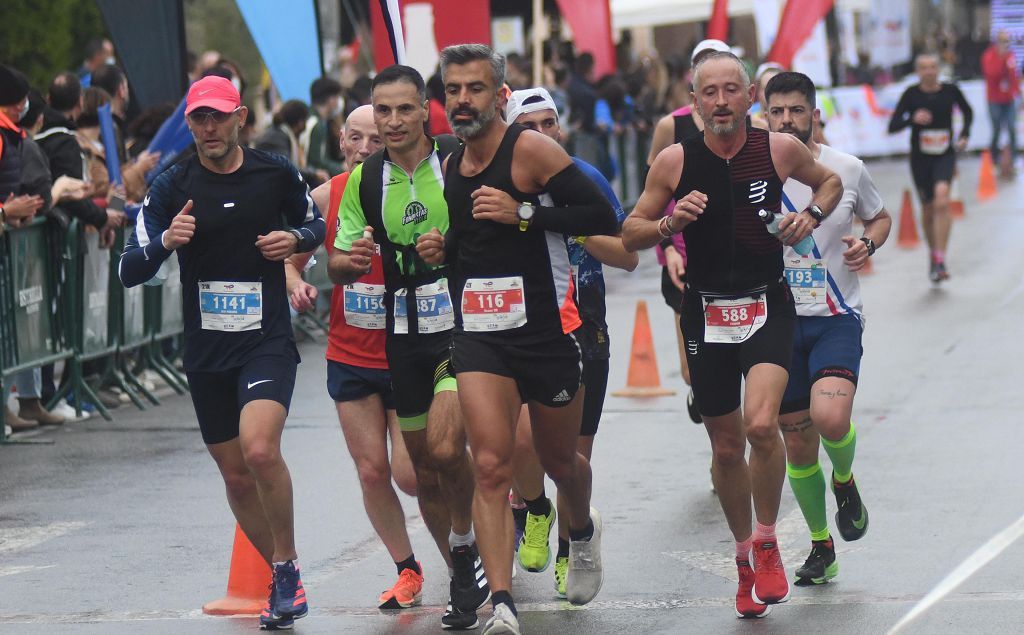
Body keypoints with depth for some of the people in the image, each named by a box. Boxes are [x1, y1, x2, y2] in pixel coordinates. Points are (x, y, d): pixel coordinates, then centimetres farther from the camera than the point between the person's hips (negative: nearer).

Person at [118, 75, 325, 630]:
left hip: (268, 340, -3)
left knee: (259, 449, -25)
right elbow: (129, 272, -4)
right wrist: (165, 240, -24)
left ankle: (287, 566, -6)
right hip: (205, 351, 3)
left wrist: (296, 239, -6)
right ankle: (282, 577, 30)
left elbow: (315, 225, 17)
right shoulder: (173, 186, -2)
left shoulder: (275, 174, -1)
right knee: (236, 476, 10)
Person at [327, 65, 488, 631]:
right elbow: (339, 264, 11)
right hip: (405, 335, 4)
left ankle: (465, 547, 3)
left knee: (445, 447, -22)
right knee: (425, 471, 8)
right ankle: (465, 582, 25)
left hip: (465, 323, -4)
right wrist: (350, 259, -13)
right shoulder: (364, 180, 4)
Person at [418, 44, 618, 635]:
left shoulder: (531, 149, -12)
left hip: (546, 328, -4)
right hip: (480, 334, 4)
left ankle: (583, 530, 50)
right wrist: (441, 248, 4)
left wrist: (523, 213, -24)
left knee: (560, 459, 16)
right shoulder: (452, 166, 9)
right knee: (491, 467, -12)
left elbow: (602, 217, -17)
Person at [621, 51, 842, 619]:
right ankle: (745, 554, 30)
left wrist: (811, 216, -3)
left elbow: (830, 181, 17)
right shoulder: (675, 161, -5)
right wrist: (669, 223, -16)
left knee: (761, 425, -23)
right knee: (726, 446, 9)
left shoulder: (780, 150, -4)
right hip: (706, 312, 1)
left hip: (768, 306, -1)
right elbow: (629, 234, 3)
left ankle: (767, 541, -3)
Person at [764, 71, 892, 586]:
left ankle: (844, 480, 9)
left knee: (830, 417, -26)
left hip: (836, 318, -1)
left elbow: (880, 217, 16)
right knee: (797, 446, 6)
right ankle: (821, 548, 26)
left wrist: (868, 243, -6)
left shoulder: (847, 169, -1)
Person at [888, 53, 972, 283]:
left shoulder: (950, 91, -4)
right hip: (920, 158, 1)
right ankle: (933, 253, 35)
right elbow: (892, 126, -10)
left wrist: (964, 135, 1)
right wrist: (912, 119, -27)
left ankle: (940, 260, -23)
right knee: (928, 208, 10)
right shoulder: (911, 94, -7)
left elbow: (968, 112, 16)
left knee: (941, 199, -23)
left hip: (945, 155, -1)